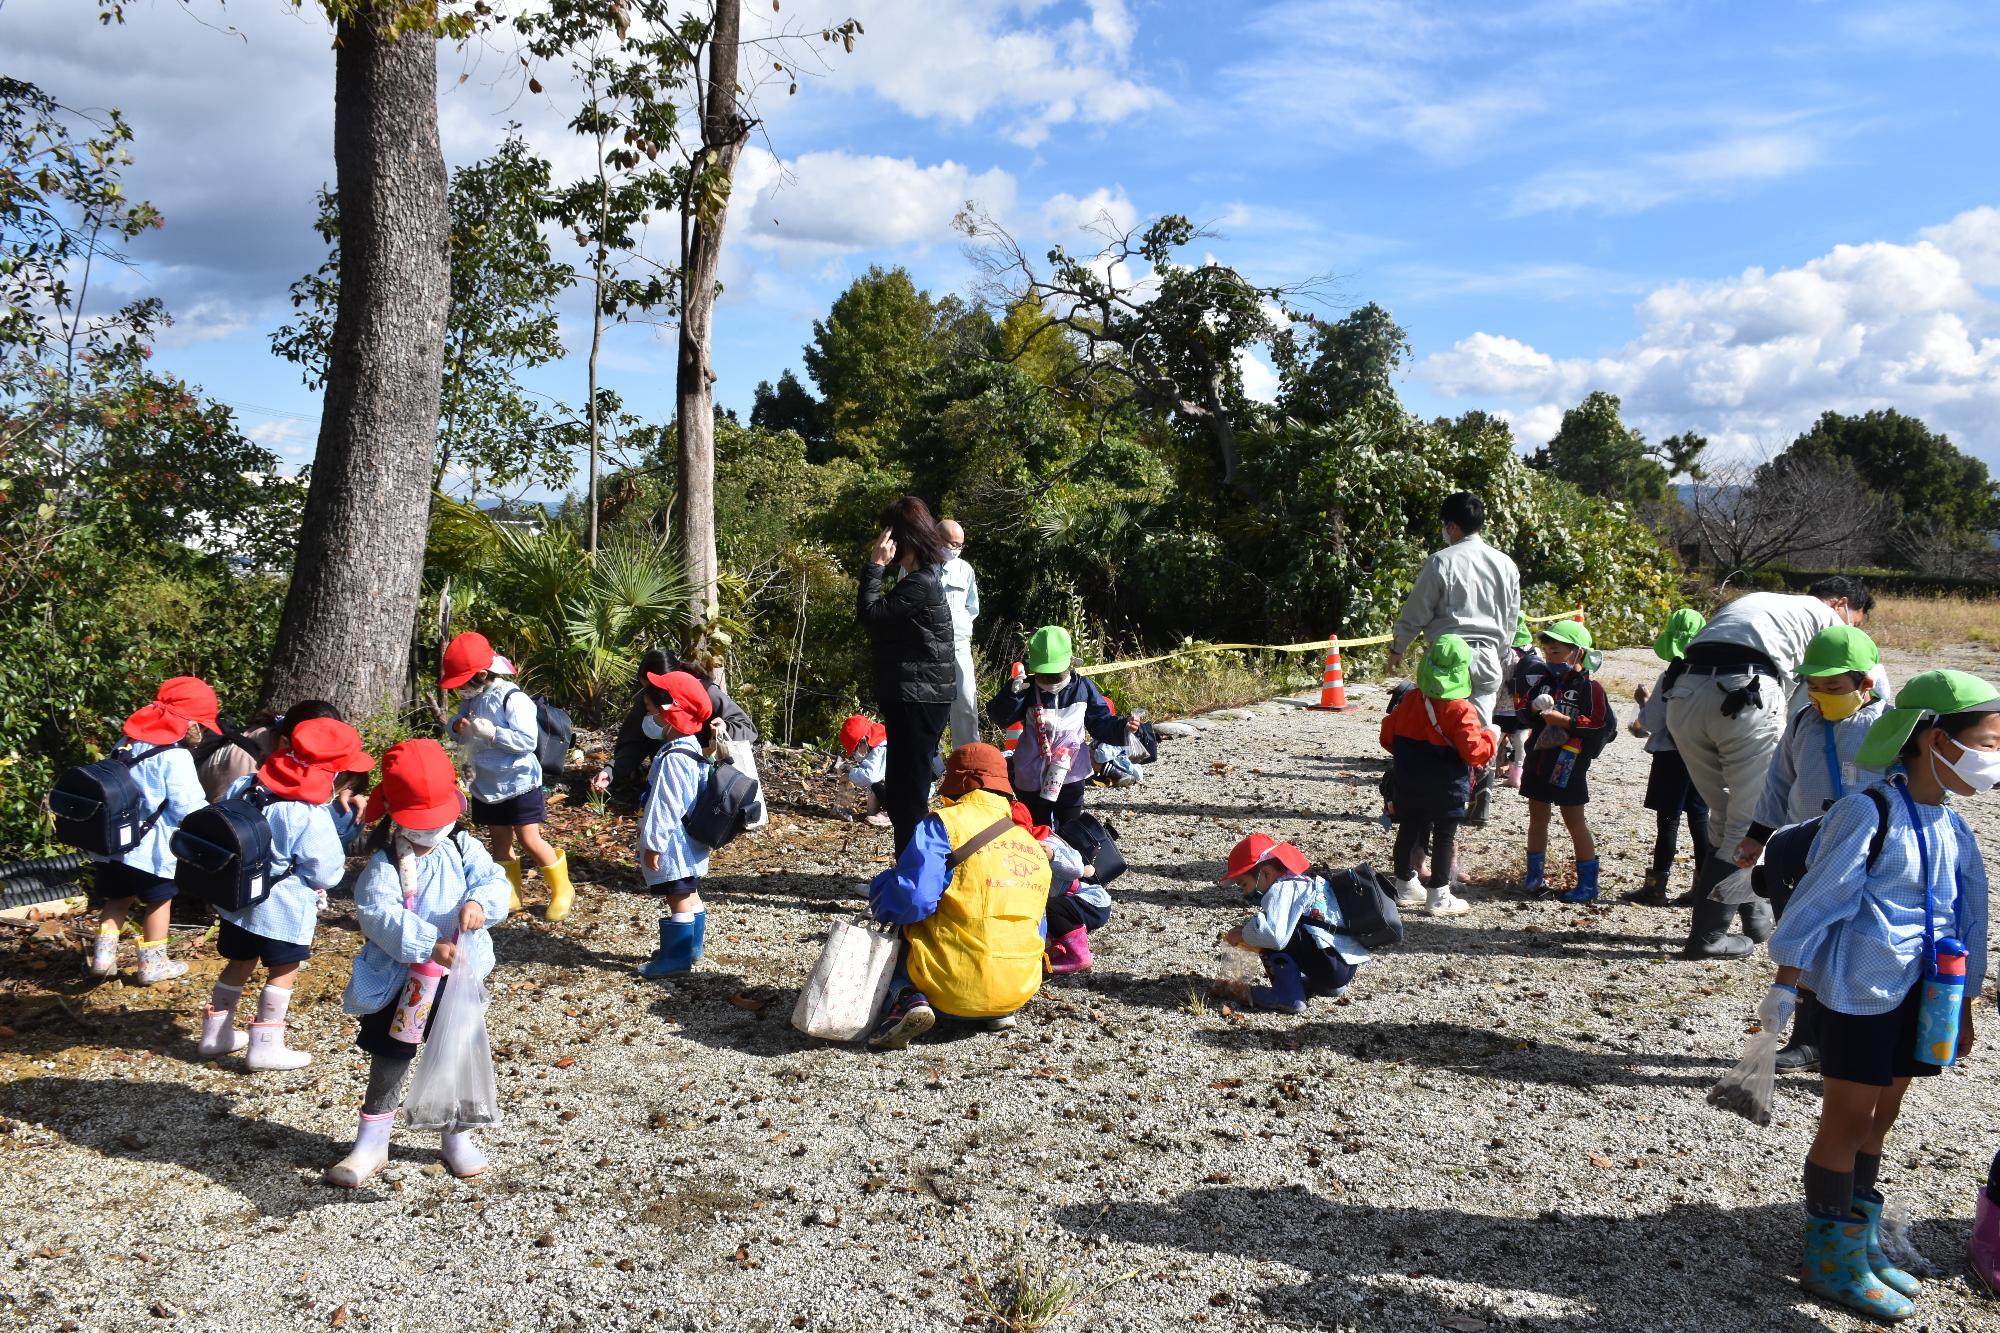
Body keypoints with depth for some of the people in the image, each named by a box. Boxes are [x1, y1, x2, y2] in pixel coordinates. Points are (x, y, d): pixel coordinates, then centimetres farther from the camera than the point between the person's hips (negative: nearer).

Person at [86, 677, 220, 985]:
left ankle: (102, 956, 17)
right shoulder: (175, 757, -18)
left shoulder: (126, 744, 8)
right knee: (159, 901, 10)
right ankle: (153, 964, 18)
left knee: (118, 898, 21)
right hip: (151, 847, -7)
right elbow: (189, 806, -18)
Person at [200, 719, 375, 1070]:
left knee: (240, 962, 22)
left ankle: (216, 1034, 34)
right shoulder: (310, 817, -25)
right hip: (283, 909, -7)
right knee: (284, 972, 9)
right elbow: (326, 872, -19)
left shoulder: (245, 786, -4)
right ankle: (265, 1047, 13)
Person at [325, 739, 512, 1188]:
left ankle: (458, 1138, 30)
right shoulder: (385, 863, -14)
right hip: (401, 979, -3)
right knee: (389, 1060, 7)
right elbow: (380, 914, -26)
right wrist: (429, 944, -36)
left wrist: (479, 902, -36)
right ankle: (371, 1145, 21)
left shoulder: (463, 849, -2)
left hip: (459, 974, 3)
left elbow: (493, 880, -12)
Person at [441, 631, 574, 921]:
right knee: (499, 841, 14)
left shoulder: (512, 699, -22)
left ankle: (562, 890, 15)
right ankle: (510, 895, 27)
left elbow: (528, 740, -26)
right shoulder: (471, 698, 1)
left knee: (529, 840, -3)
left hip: (518, 784, -7)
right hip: (487, 785, 7)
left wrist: (491, 732, -30)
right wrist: (458, 726, -10)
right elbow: (456, 724, 13)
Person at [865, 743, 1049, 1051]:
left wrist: (881, 890, 5)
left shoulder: (943, 824, -7)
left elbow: (911, 900, -18)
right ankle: (999, 1011, 11)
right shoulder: (1033, 846, 12)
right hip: (1021, 989, 6)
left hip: (952, 987, -6)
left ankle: (905, 999, -8)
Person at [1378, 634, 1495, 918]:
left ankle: (1404, 886, 29)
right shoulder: (1460, 711, -20)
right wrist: (1489, 735, -3)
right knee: (1445, 837, 5)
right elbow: (1474, 753, -22)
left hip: (1409, 785, 5)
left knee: (1408, 830, 16)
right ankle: (1438, 896, 8)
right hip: (1446, 789, -5)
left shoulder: (1409, 700, -2)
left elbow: (1388, 736, 6)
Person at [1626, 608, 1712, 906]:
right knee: (1699, 819, 11)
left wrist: (1644, 701, 5)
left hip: (1672, 757, -5)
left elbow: (1652, 723, -13)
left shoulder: (1669, 679, -16)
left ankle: (1656, 886, 5)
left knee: (1668, 820, 0)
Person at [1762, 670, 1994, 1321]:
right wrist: (1785, 985, -13)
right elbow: (1818, 900, -15)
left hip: (1922, 993, 8)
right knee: (1847, 1120, 2)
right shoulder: (1870, 813, -16)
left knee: (1881, 1116, 17)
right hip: (1859, 991, -7)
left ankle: (1859, 1239, 31)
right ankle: (1831, 1257, 15)